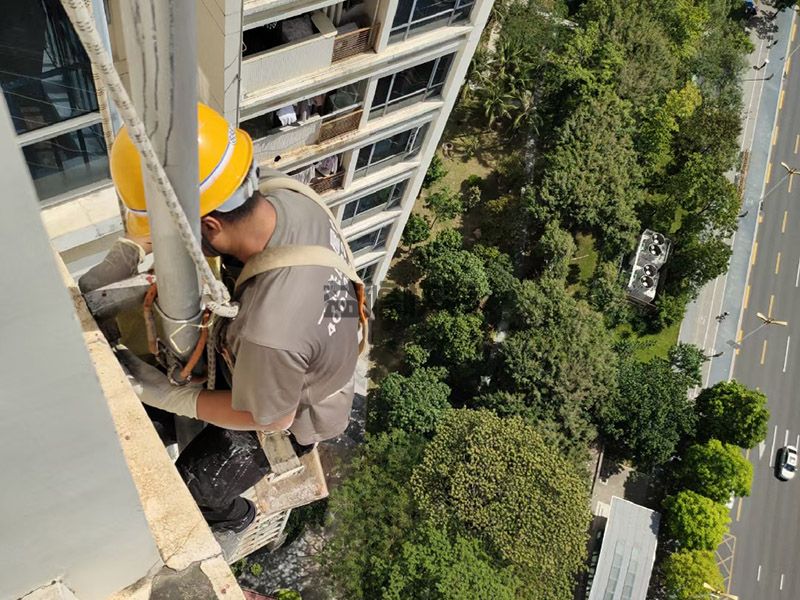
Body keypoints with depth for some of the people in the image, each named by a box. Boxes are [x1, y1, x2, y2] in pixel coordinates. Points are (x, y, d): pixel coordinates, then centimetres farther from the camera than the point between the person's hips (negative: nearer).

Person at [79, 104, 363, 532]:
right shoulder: (280, 191, -27)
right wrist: (98, 277, -15)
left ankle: (230, 518, 50)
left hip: (288, 419, -6)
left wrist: (164, 394, -19)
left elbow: (268, 418, -25)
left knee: (184, 491, 15)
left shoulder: (270, 331, -49)